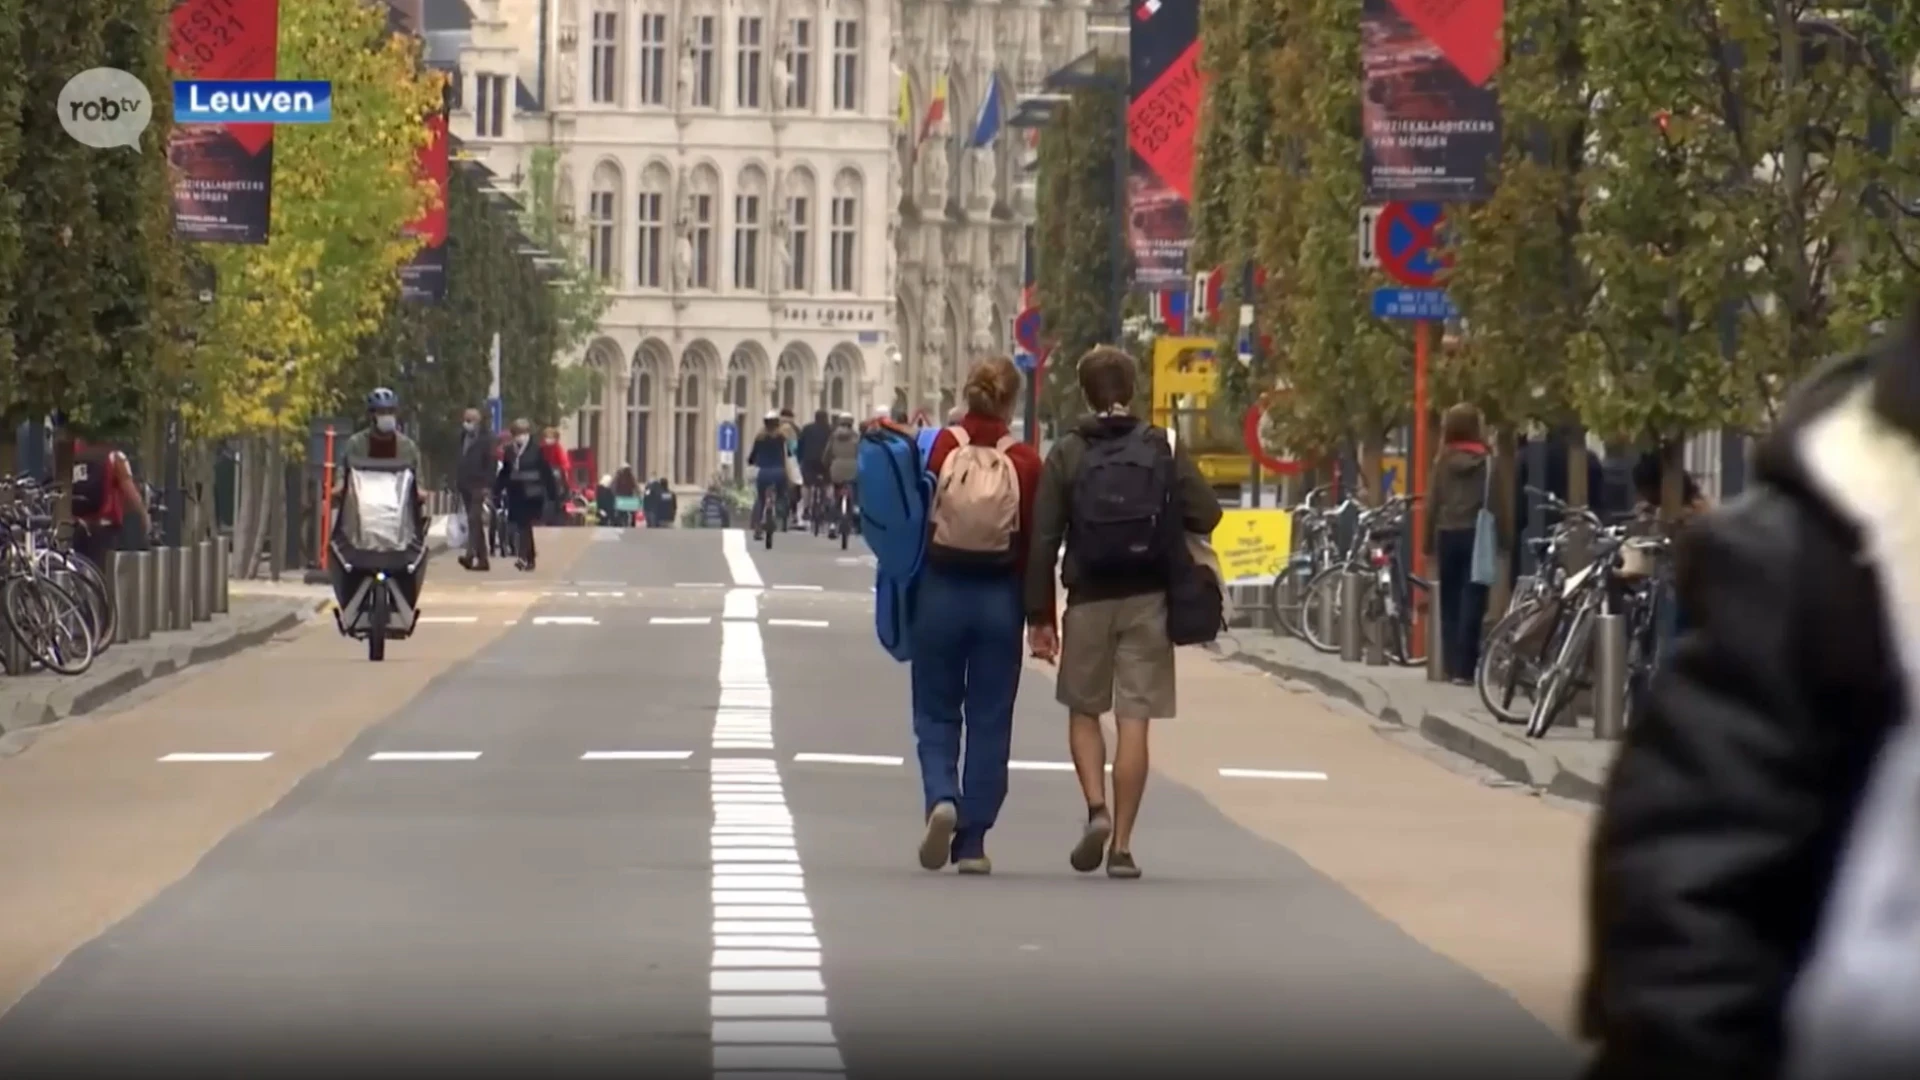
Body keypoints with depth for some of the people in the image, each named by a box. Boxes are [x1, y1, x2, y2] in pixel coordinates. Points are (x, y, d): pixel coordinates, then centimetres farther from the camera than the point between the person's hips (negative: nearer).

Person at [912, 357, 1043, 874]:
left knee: (936, 715, 12)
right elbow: (1035, 544, -3)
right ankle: (972, 842, 8)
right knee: (989, 721, 8)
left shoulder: (940, 449, -7)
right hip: (999, 598, 0)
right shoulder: (1024, 462, -7)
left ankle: (941, 799, -14)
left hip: (940, 593, 0)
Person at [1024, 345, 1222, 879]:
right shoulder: (1164, 450, 2)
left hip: (1088, 599, 0)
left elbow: (1043, 540, -3)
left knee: (1083, 712, 16)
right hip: (1147, 600, 1)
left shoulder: (1067, 454, 0)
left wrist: (1039, 614, 0)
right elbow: (1207, 514, -5)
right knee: (1133, 723, 1)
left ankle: (1097, 809, -5)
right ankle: (1122, 845, 0)